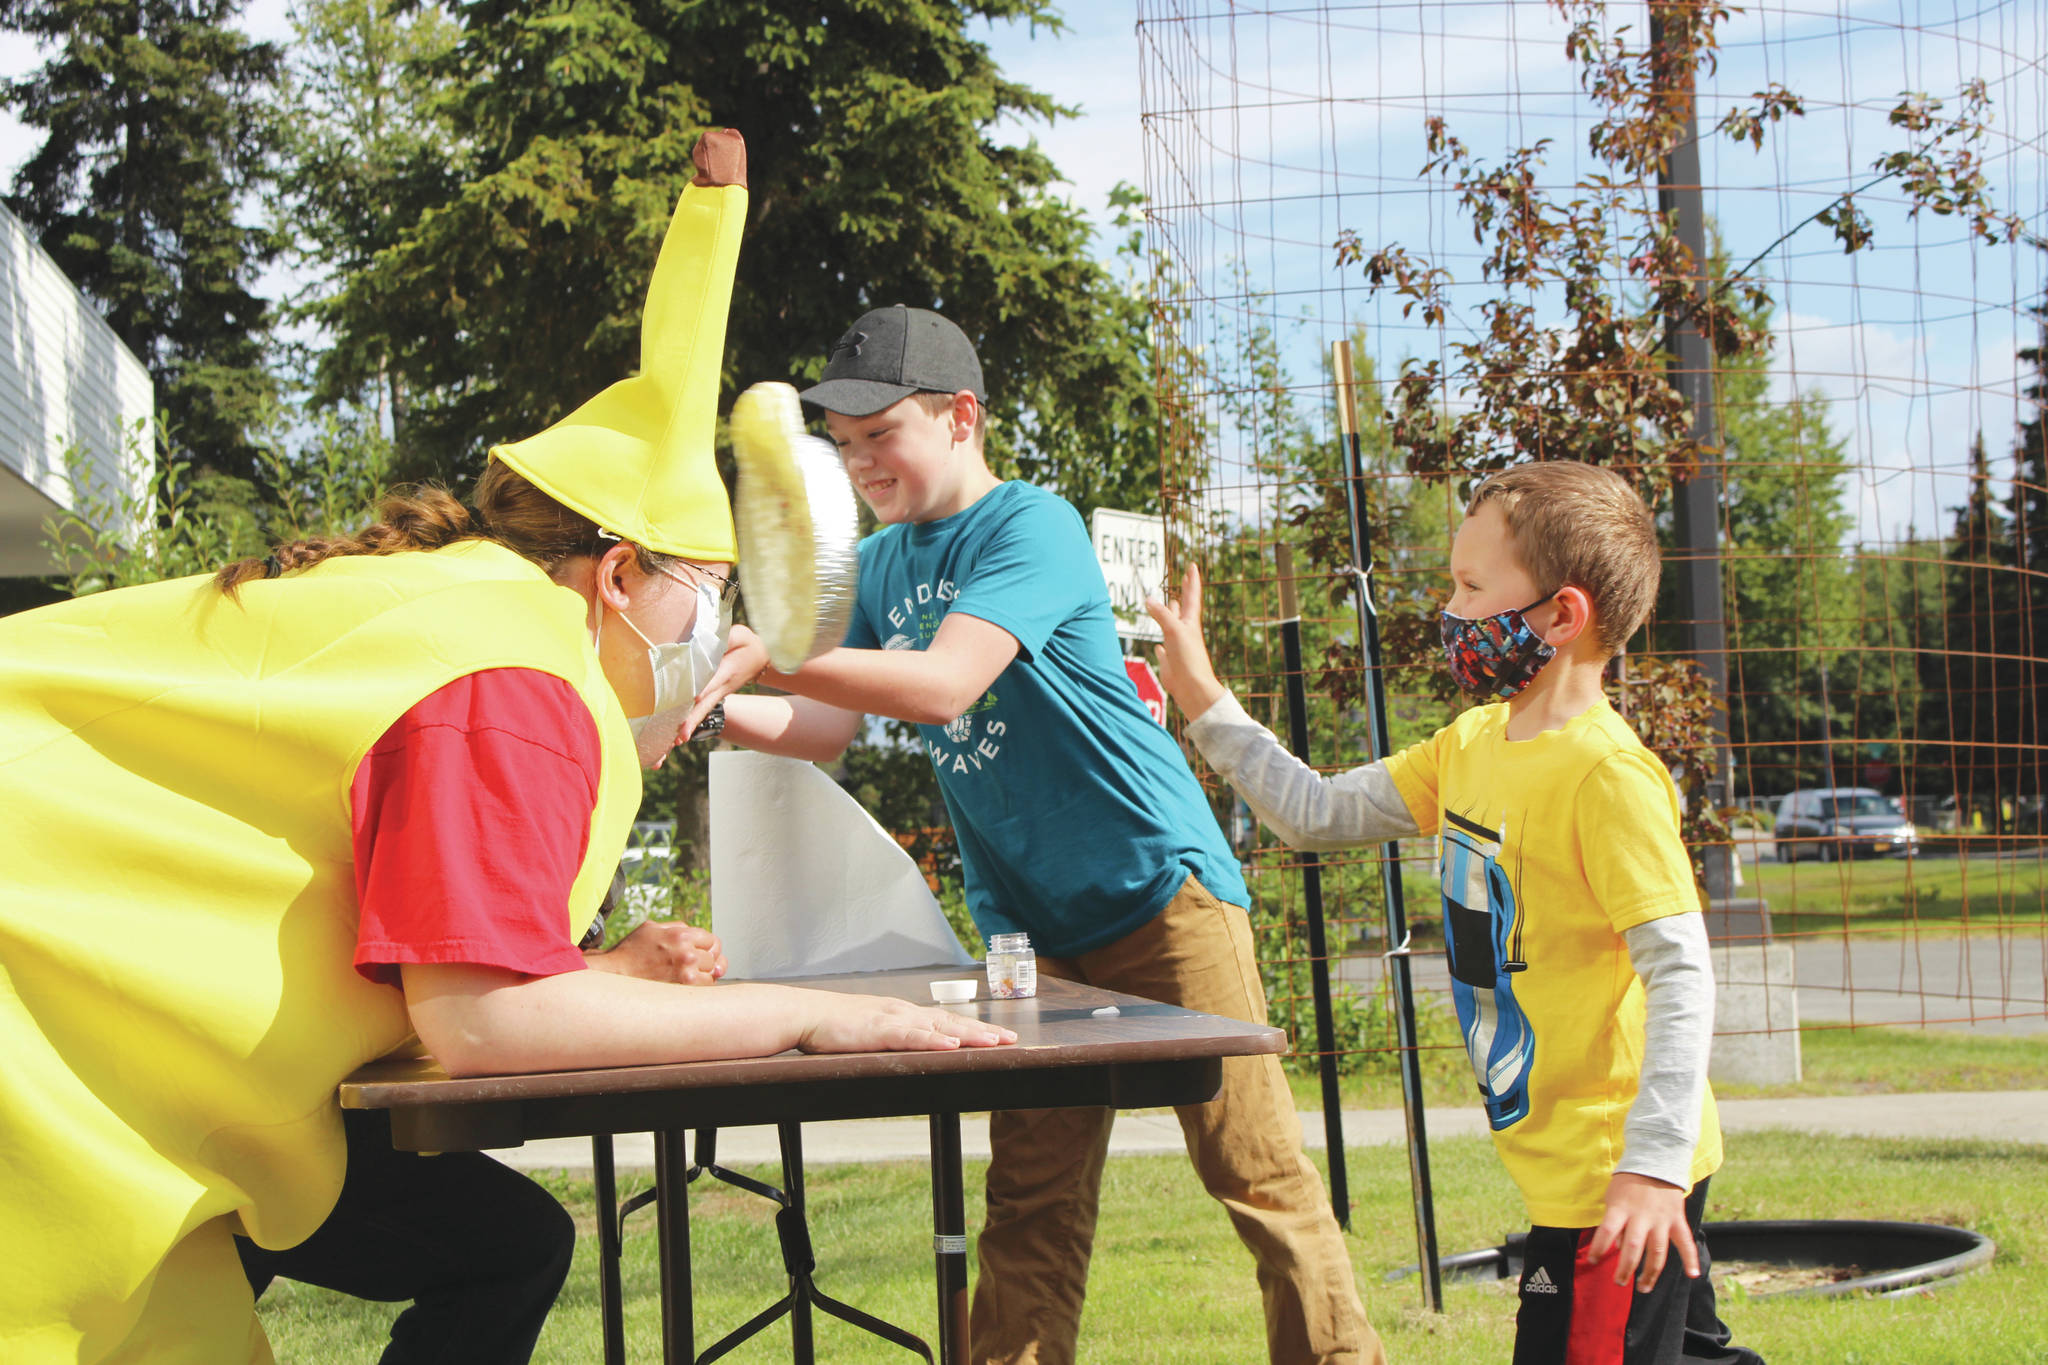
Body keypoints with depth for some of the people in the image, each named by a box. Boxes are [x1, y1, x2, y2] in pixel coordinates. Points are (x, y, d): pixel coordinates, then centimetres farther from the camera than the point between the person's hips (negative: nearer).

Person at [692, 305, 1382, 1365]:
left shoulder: (1030, 526, -13)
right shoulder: (881, 564, 11)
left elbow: (942, 686, -26)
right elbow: (828, 727, 7)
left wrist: (761, 655, -30)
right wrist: (714, 706, -11)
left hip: (1160, 888, -7)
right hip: (1029, 920, 7)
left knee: (1255, 1171, -3)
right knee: (1031, 1200, 5)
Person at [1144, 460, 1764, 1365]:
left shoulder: (1608, 774, -19)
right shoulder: (1471, 747, 9)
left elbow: (1680, 973, -23)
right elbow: (1318, 815, 16)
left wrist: (1653, 1165, -26)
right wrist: (1205, 704, 10)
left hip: (1619, 1174, -9)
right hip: (1561, 1169, 9)